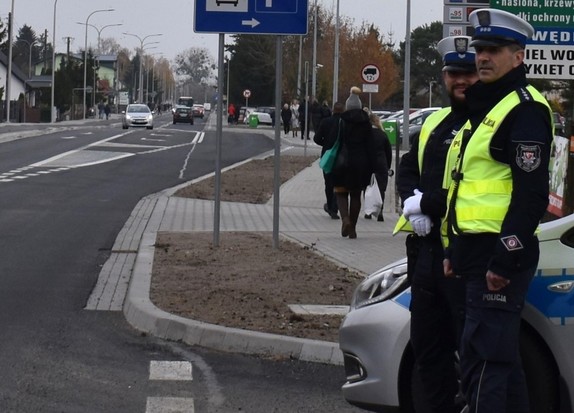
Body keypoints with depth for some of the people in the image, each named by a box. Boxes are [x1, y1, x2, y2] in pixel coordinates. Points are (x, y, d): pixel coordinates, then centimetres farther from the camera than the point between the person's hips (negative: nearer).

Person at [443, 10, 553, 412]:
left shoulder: (524, 109, -11)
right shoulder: (485, 108, 21)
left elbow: (531, 193, -19)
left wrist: (504, 259, -22)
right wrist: (456, 251, 23)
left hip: (500, 257, -10)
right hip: (480, 253, 10)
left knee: (482, 363, -12)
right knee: (501, 360, 13)